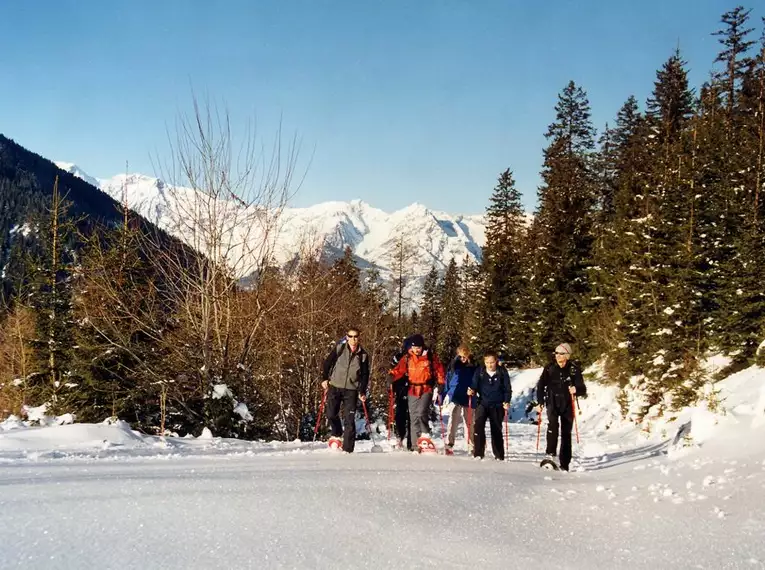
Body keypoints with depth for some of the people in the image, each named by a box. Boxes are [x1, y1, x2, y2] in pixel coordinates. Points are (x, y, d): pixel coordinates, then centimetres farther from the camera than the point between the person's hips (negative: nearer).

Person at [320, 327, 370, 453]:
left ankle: (348, 448, 0)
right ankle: (336, 434, 27)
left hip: (351, 390, 0)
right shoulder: (339, 348, 1)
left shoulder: (363, 355, 4)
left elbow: (365, 375, 7)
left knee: (349, 419, -4)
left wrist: (362, 392, -1)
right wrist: (324, 378, -2)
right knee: (331, 414, -4)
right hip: (335, 387, 0)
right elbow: (328, 363, 6)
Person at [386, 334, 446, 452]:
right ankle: (417, 445, 12)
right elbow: (399, 370, -3)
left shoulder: (430, 356, 0)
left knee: (421, 413, -23)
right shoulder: (407, 358, 5)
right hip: (412, 390, 3)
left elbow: (439, 370, 6)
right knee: (414, 418, 5)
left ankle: (425, 436, -3)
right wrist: (391, 377, -21)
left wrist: (441, 383, -4)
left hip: (426, 390, -3)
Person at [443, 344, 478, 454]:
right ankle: (449, 446, -11)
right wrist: (446, 395, 8)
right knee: (453, 421, -10)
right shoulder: (454, 365, 5)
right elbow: (447, 381, 11)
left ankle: (471, 447, 13)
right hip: (455, 399, 0)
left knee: (469, 423, 6)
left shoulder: (474, 367, 1)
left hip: (468, 400, 0)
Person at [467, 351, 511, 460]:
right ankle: (478, 453, -13)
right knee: (478, 426, -17)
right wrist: (472, 390, -17)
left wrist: (506, 401, -11)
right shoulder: (479, 372, 1)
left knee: (496, 430, 6)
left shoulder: (502, 372, -1)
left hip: (497, 406, 0)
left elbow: (507, 389, 2)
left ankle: (499, 455, 17)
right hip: (483, 403, 0)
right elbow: (475, 385, 6)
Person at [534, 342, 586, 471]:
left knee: (566, 433, 4)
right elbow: (540, 386, 5)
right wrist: (540, 403, -2)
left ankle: (565, 464, 11)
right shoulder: (549, 368, -1)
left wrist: (576, 390, -28)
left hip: (567, 405, 0)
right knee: (552, 423, -27)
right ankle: (551, 453, -22)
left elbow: (583, 390, -6)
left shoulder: (574, 369, -5)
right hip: (553, 403, 0)